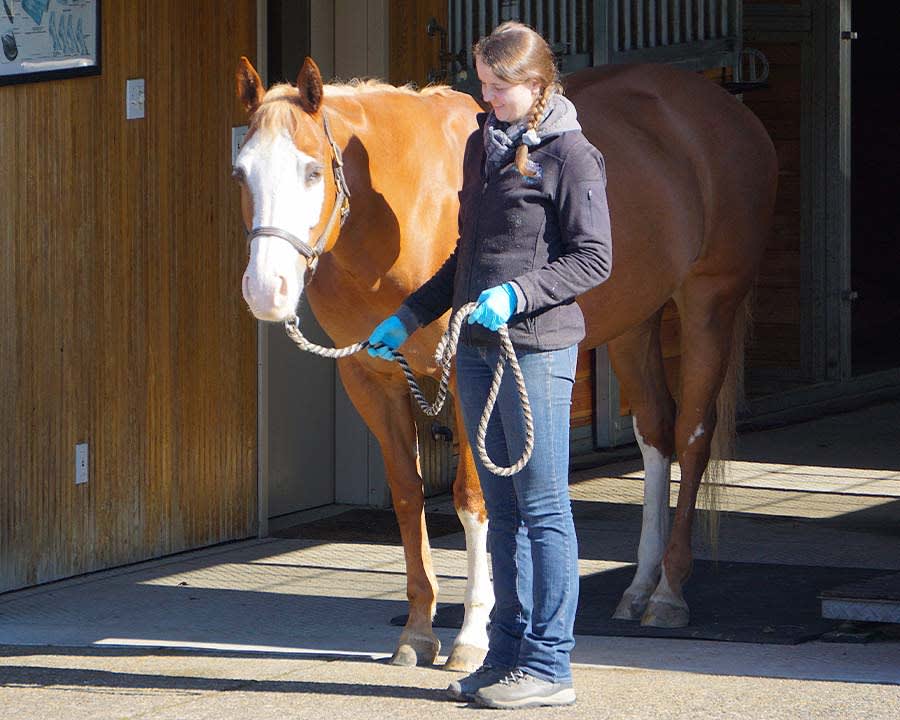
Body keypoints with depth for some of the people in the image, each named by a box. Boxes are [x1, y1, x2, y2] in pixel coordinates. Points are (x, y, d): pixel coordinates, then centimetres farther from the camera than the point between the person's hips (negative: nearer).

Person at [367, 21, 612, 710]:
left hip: (537, 348, -8)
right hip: (477, 347, 8)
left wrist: (517, 294, -23)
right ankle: (507, 653, 18)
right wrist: (410, 317, 17)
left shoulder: (570, 154, -9)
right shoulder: (484, 145, 14)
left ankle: (549, 666, 1)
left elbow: (594, 258, -13)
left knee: (543, 508, -3)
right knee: (503, 510, 12)